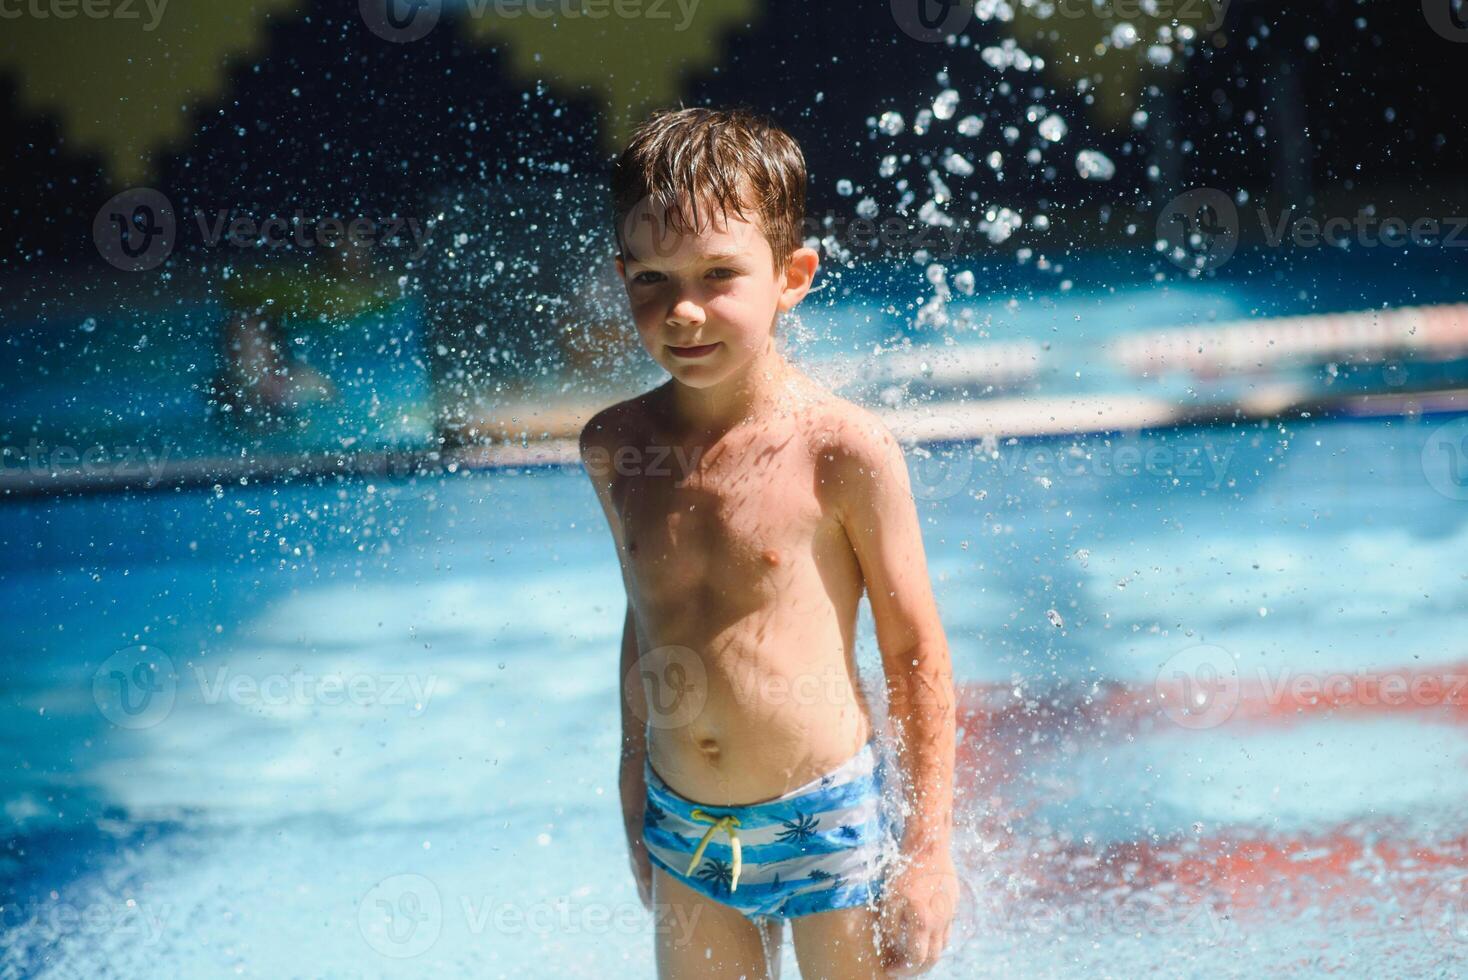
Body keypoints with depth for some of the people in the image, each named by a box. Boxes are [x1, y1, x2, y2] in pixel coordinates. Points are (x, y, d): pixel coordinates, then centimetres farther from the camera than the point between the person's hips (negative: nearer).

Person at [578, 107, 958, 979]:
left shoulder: (843, 450, -14)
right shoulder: (615, 448, 0)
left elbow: (917, 651, -7)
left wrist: (930, 848, -7)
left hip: (829, 827, -4)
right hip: (684, 836, 4)